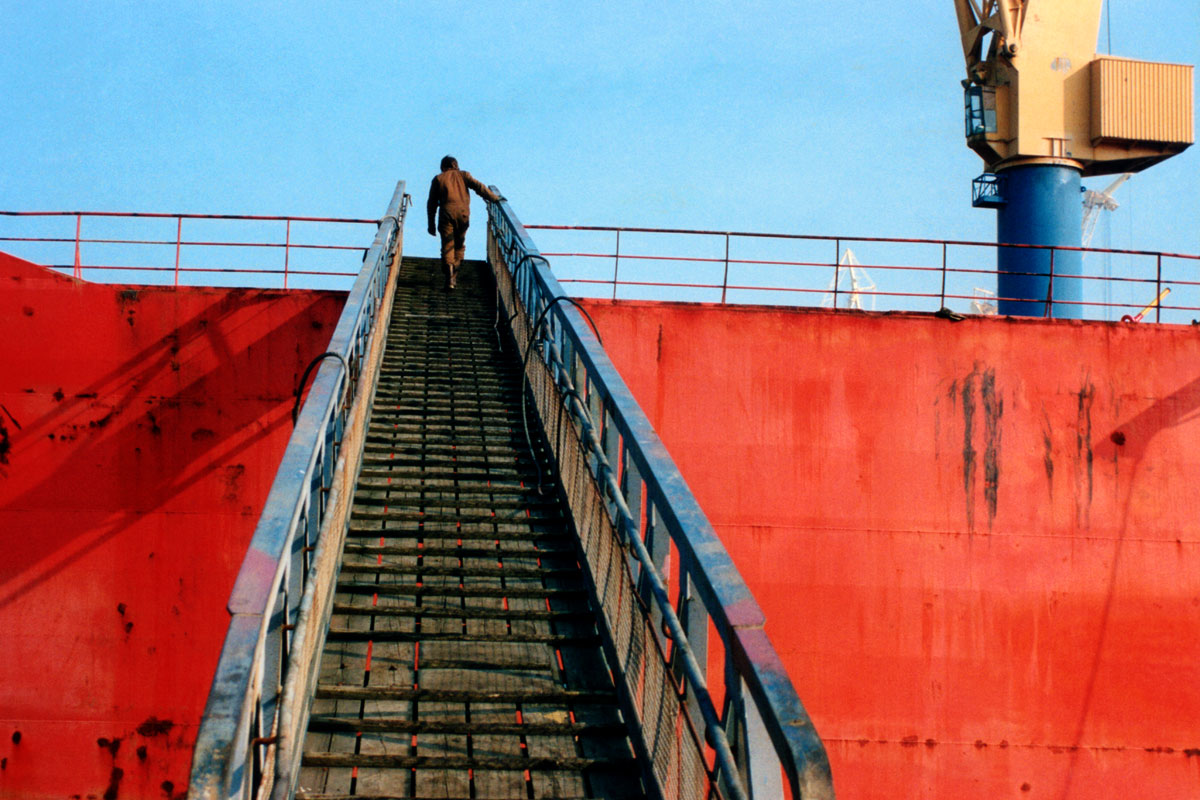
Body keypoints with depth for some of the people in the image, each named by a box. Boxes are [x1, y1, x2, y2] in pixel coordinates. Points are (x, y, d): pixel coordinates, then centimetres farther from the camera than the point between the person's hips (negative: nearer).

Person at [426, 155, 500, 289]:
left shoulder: (438, 179, 14)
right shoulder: (463, 175, 16)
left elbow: (432, 204, 12)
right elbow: (479, 187, 2)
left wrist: (431, 224, 16)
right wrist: (495, 198, 8)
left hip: (446, 213, -1)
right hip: (463, 213, 1)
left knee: (447, 246, -4)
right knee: (459, 245, 14)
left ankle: (449, 273, -25)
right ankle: (453, 277, 12)